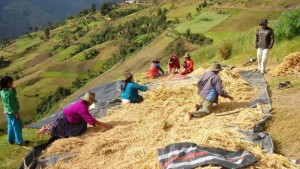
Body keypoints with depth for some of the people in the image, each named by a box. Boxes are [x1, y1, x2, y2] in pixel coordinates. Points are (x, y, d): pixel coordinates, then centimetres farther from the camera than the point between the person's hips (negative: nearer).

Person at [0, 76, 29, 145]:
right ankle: (20, 141, 12)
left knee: (11, 126, 20)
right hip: (12, 112, -9)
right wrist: (16, 113, -19)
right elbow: (11, 104, -25)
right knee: (17, 126, 2)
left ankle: (11, 140, 31)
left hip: (7, 112, 9)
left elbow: (14, 93, 15)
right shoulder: (8, 93, -26)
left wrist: (12, 88, -1)